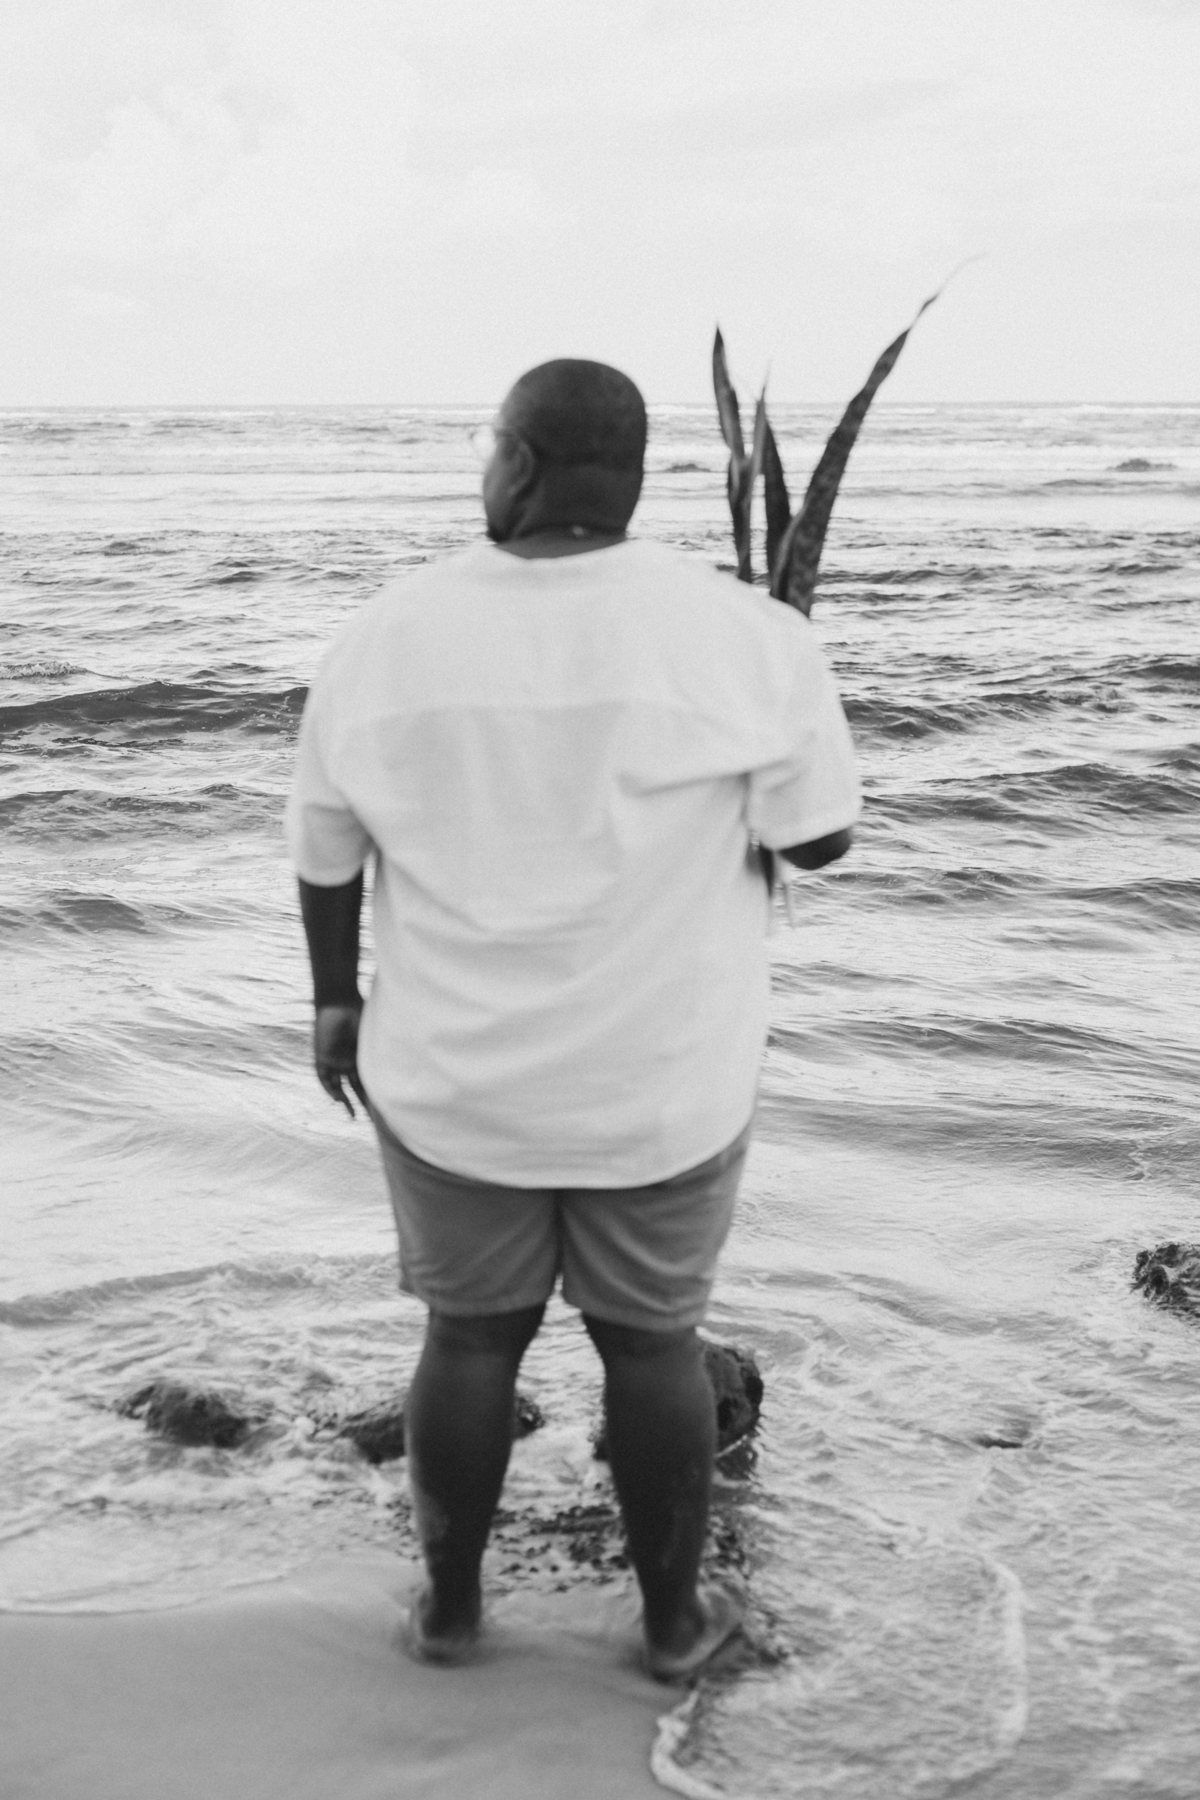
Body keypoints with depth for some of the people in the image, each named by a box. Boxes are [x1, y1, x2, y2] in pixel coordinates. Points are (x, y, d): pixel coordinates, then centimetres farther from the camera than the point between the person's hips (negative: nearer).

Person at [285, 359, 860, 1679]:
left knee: (470, 1333, 18)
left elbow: (324, 851, 2)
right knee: (652, 1337, 15)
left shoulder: (385, 636, -7)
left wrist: (335, 1000, 16)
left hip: (453, 1078, 1)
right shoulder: (740, 635, -14)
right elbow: (819, 837, -6)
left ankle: (449, 1604, 31)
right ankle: (672, 1618, 29)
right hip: (661, 1085, -1)